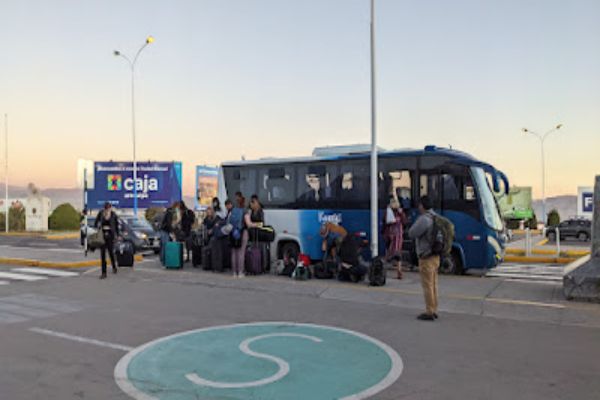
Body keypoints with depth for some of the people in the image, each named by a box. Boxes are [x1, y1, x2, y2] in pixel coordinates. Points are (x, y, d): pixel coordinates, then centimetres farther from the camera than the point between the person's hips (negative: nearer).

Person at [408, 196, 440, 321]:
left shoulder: (424, 219, -20)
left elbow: (411, 234, -13)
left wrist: (417, 220, -3)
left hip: (426, 258, -9)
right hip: (435, 256, 9)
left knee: (427, 286, -2)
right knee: (433, 285, 13)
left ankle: (429, 313, 3)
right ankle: (433, 311, 20)